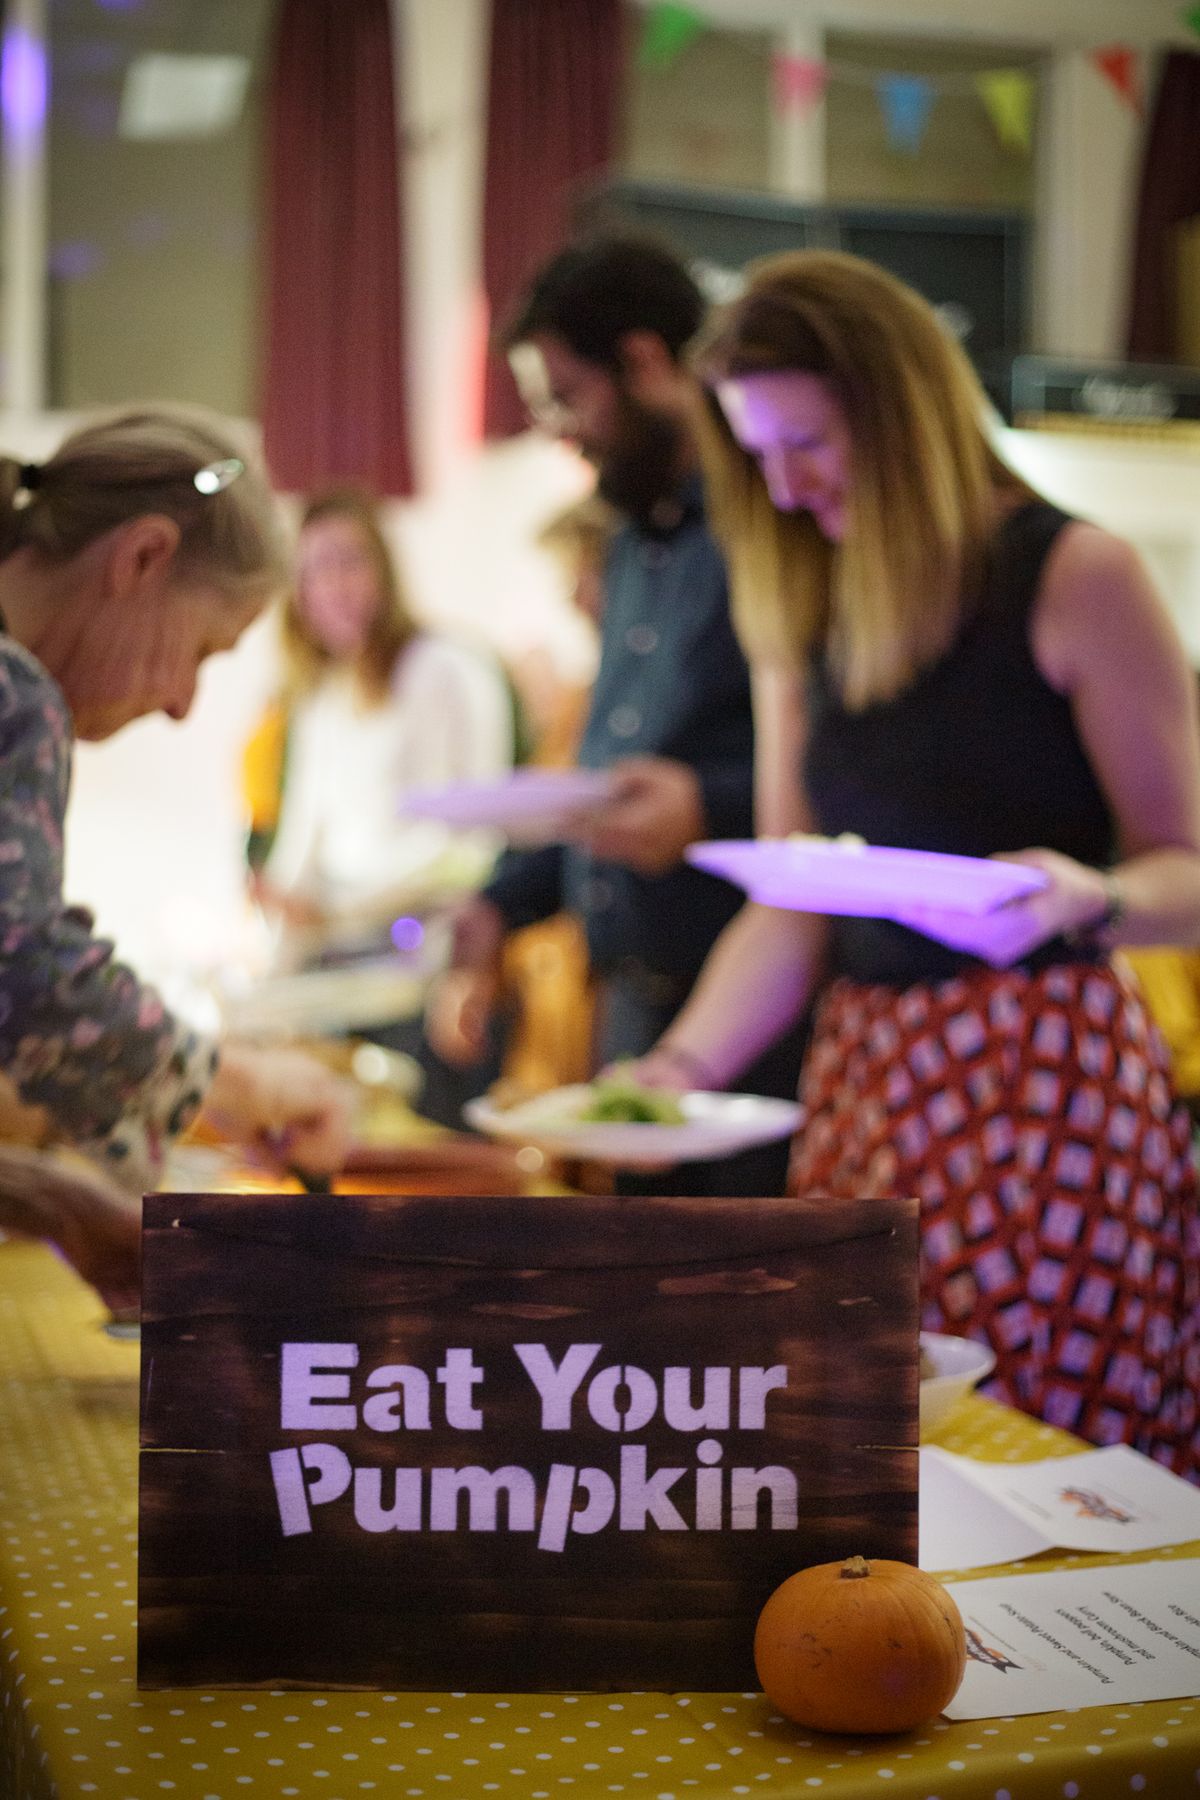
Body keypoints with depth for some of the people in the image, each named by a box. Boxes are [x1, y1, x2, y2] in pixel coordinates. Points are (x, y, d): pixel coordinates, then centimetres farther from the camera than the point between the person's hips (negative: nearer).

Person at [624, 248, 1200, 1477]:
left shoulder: (1074, 577, -4)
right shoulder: (802, 615, 12)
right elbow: (792, 903, 10)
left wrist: (1080, 900, -24)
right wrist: (679, 1065, -3)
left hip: (1041, 1081, -5)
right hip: (860, 1085, 5)